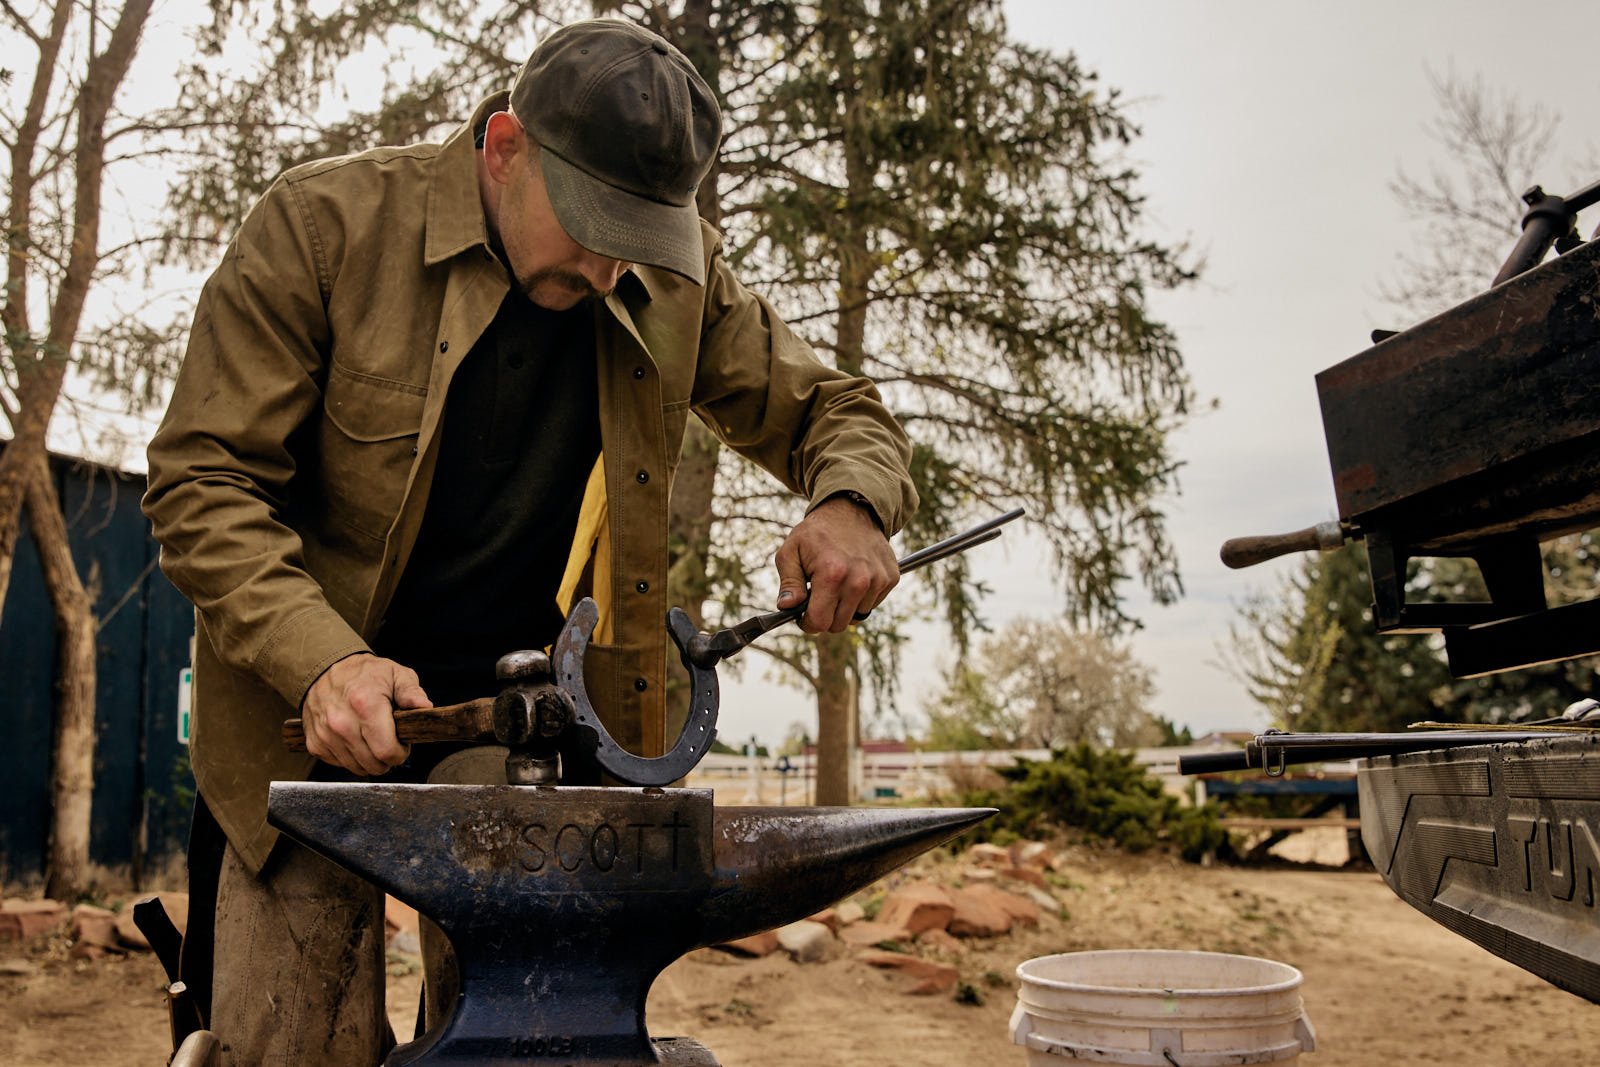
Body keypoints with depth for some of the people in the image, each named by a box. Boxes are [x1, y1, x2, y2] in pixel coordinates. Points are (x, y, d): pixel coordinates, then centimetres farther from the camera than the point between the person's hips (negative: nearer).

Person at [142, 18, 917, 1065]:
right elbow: (205, 480, -10)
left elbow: (832, 409, 7)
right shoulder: (322, 223, -11)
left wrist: (851, 506, -17)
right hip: (316, 709, -2)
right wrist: (322, 660, -25)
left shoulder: (680, 276, -2)